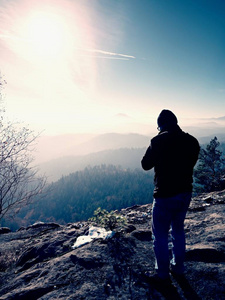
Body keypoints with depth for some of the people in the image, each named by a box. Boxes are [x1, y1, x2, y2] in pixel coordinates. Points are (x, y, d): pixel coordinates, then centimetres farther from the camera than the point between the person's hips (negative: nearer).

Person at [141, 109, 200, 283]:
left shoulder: (159, 141, -17)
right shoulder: (192, 141, -1)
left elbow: (146, 165, -6)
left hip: (165, 195, -6)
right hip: (185, 193, 6)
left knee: (160, 234, 10)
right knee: (178, 230, 23)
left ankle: (163, 274, 21)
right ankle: (178, 267, 35)